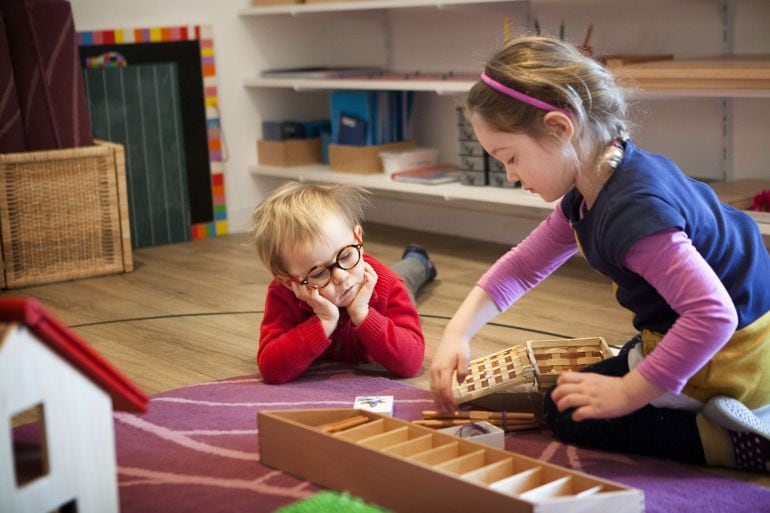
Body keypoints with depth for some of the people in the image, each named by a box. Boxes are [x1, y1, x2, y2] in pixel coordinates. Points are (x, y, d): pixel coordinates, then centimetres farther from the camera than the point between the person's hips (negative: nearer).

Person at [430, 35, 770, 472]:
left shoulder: (633, 210, -32)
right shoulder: (587, 195, -2)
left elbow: (713, 313, -37)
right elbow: (523, 265, 8)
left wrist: (627, 392, -31)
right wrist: (458, 332, -2)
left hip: (730, 362, -10)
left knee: (568, 413, 0)